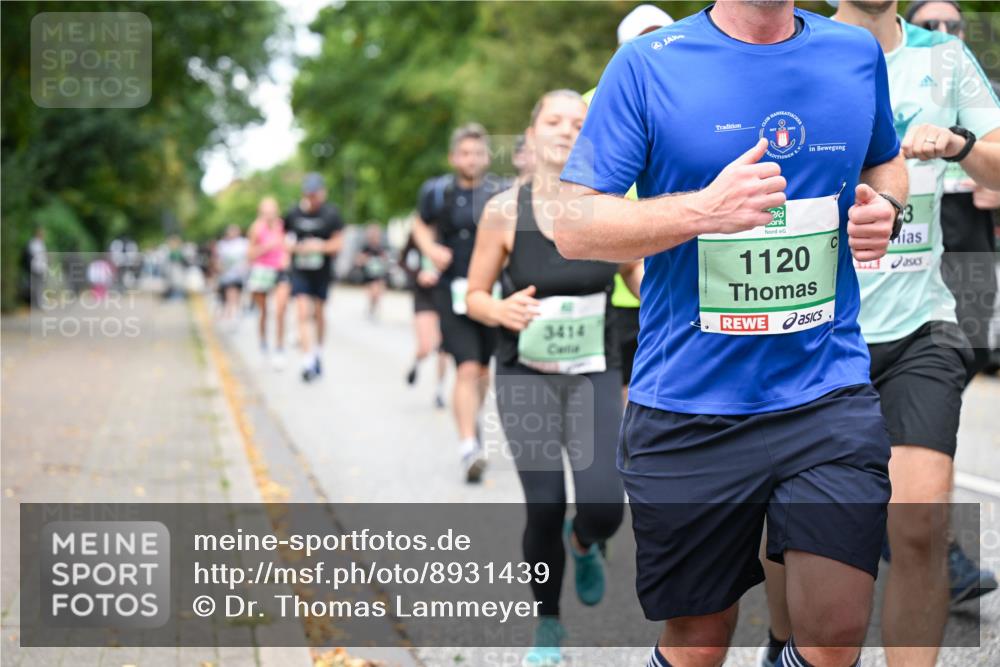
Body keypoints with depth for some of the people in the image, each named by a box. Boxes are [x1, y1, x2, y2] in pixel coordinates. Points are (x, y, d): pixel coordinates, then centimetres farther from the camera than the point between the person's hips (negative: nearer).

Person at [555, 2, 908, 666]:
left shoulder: (859, 53, 6)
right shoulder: (648, 64, -5)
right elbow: (573, 227, -8)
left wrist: (884, 209, 1)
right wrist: (704, 208, -23)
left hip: (829, 394, 3)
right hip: (689, 412, -2)